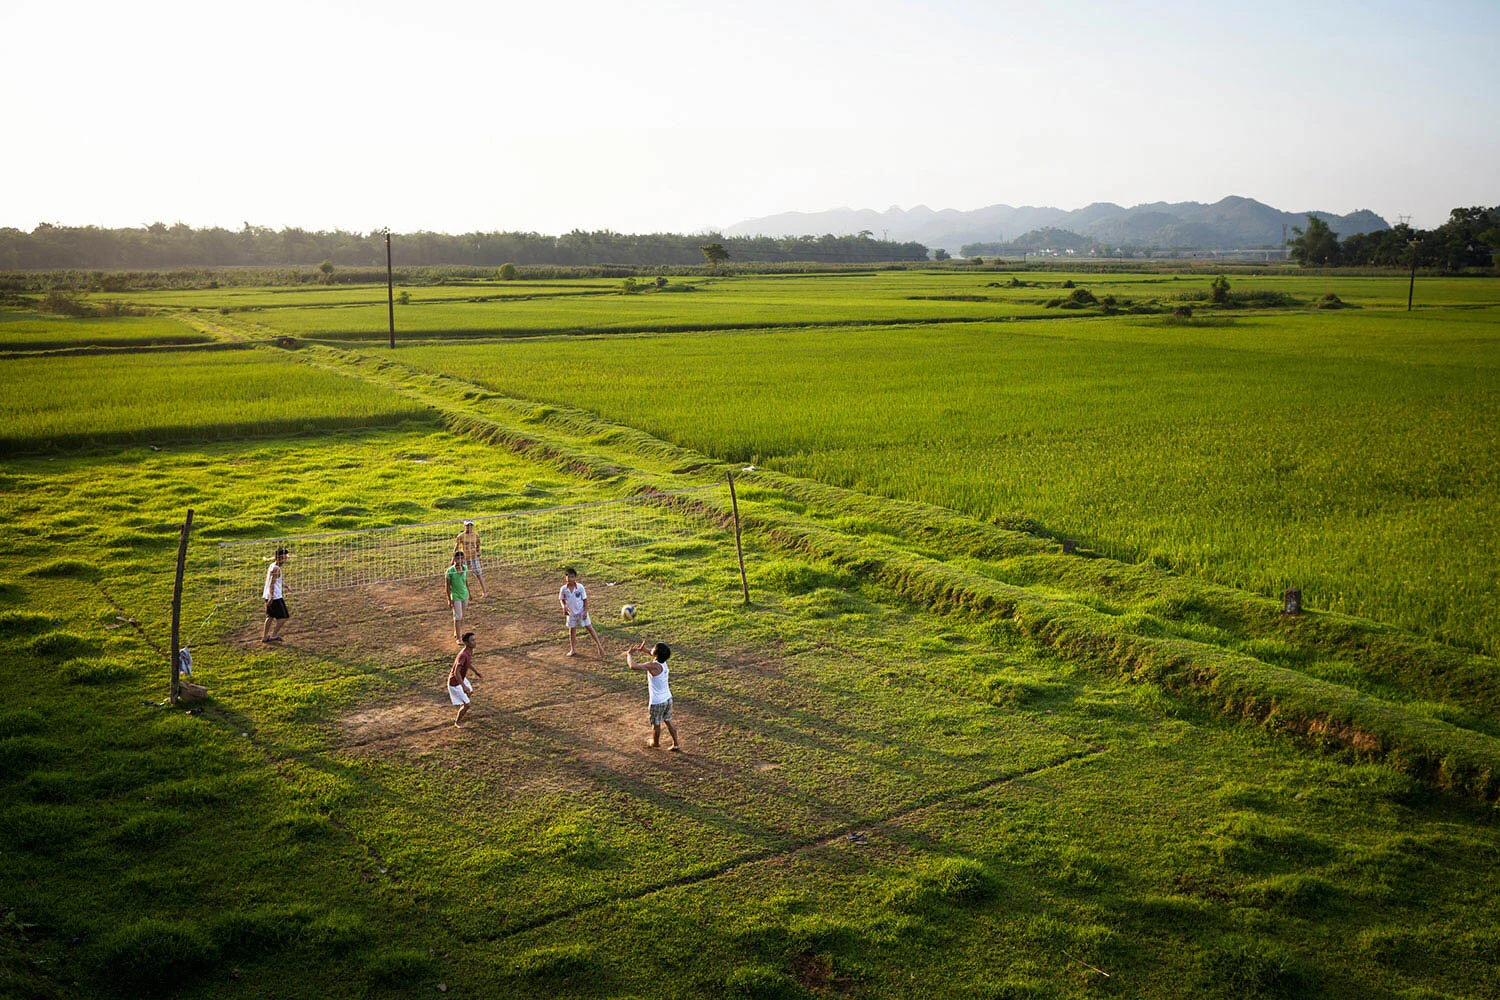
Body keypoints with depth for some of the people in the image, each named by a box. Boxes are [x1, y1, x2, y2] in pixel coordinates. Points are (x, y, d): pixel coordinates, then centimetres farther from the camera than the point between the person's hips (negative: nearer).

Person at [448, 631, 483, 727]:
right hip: (455, 683, -10)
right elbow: (456, 672, -40)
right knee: (466, 704, -5)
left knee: (470, 692, 34)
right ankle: (458, 721, 23)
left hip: (462, 678, 10)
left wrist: (477, 672, 13)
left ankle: (462, 710, 60)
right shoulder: (463, 655, -36)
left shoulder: (470, 651, -6)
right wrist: (464, 686, -43)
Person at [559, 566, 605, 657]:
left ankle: (599, 645, 4)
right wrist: (564, 607, -14)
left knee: (589, 627, -1)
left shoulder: (580, 587, -14)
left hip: (581, 611, -2)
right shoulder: (563, 589, -10)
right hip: (571, 613, 2)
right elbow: (561, 599, 6)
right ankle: (573, 650, 21)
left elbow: (585, 599, -7)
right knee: (572, 630, 8)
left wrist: (585, 611, -12)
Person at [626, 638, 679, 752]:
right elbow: (657, 656, 21)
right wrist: (644, 650, 12)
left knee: (656, 724, 18)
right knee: (668, 721, 22)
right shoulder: (663, 662, -4)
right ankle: (676, 745, 30)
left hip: (657, 702, -7)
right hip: (668, 699, 7)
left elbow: (633, 666, -33)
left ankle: (655, 742, 40)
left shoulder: (653, 666, -27)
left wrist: (629, 654, -16)